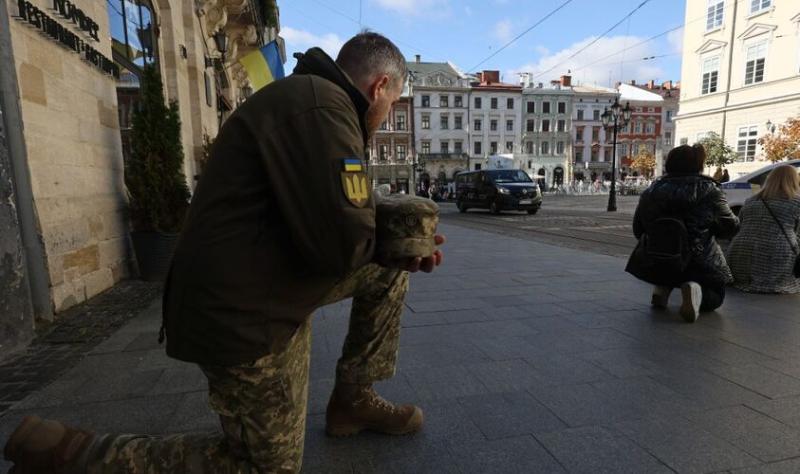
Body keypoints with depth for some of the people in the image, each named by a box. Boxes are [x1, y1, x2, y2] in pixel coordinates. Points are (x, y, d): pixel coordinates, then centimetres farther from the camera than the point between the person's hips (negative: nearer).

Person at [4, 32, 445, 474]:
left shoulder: (310, 99, 14)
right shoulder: (320, 104, -20)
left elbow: (320, 224, 13)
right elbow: (342, 243, -27)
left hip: (274, 290, 10)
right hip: (244, 314, -10)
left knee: (389, 270, 14)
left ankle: (354, 400, 21)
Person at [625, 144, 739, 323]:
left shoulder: (651, 191, -3)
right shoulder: (709, 191, -10)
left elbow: (638, 231, 5)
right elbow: (730, 227, -2)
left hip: (655, 266, 2)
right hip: (698, 266, -2)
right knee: (715, 297, 25)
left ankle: (661, 287, 8)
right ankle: (695, 289, -11)